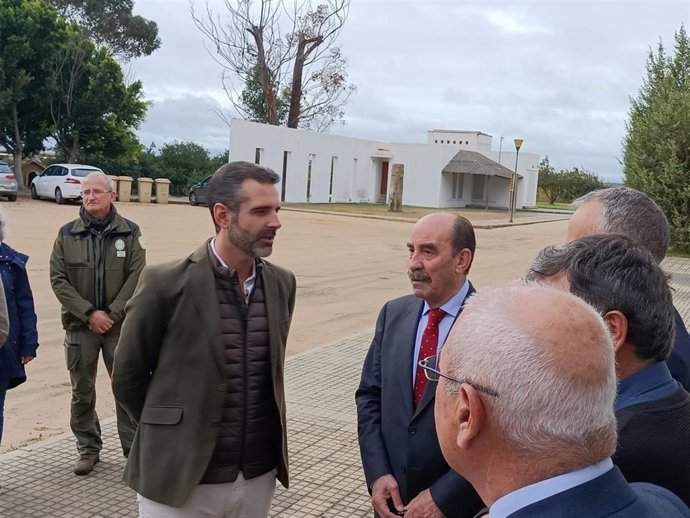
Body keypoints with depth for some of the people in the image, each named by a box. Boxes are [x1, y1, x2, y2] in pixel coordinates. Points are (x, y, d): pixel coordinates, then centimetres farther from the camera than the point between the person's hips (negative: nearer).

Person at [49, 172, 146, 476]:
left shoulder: (129, 232, -1)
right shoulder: (67, 234, 2)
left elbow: (136, 277, -5)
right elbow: (58, 279, -2)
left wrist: (111, 314, -12)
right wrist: (89, 313, -11)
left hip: (120, 325, -1)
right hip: (80, 325, 1)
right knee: (82, 392, 10)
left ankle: (134, 448, 14)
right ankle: (88, 448, 24)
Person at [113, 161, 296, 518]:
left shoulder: (282, 284, 1)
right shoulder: (166, 283, -13)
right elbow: (127, 378, -2)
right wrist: (171, 432, 8)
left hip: (260, 478, 4)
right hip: (179, 481, -4)